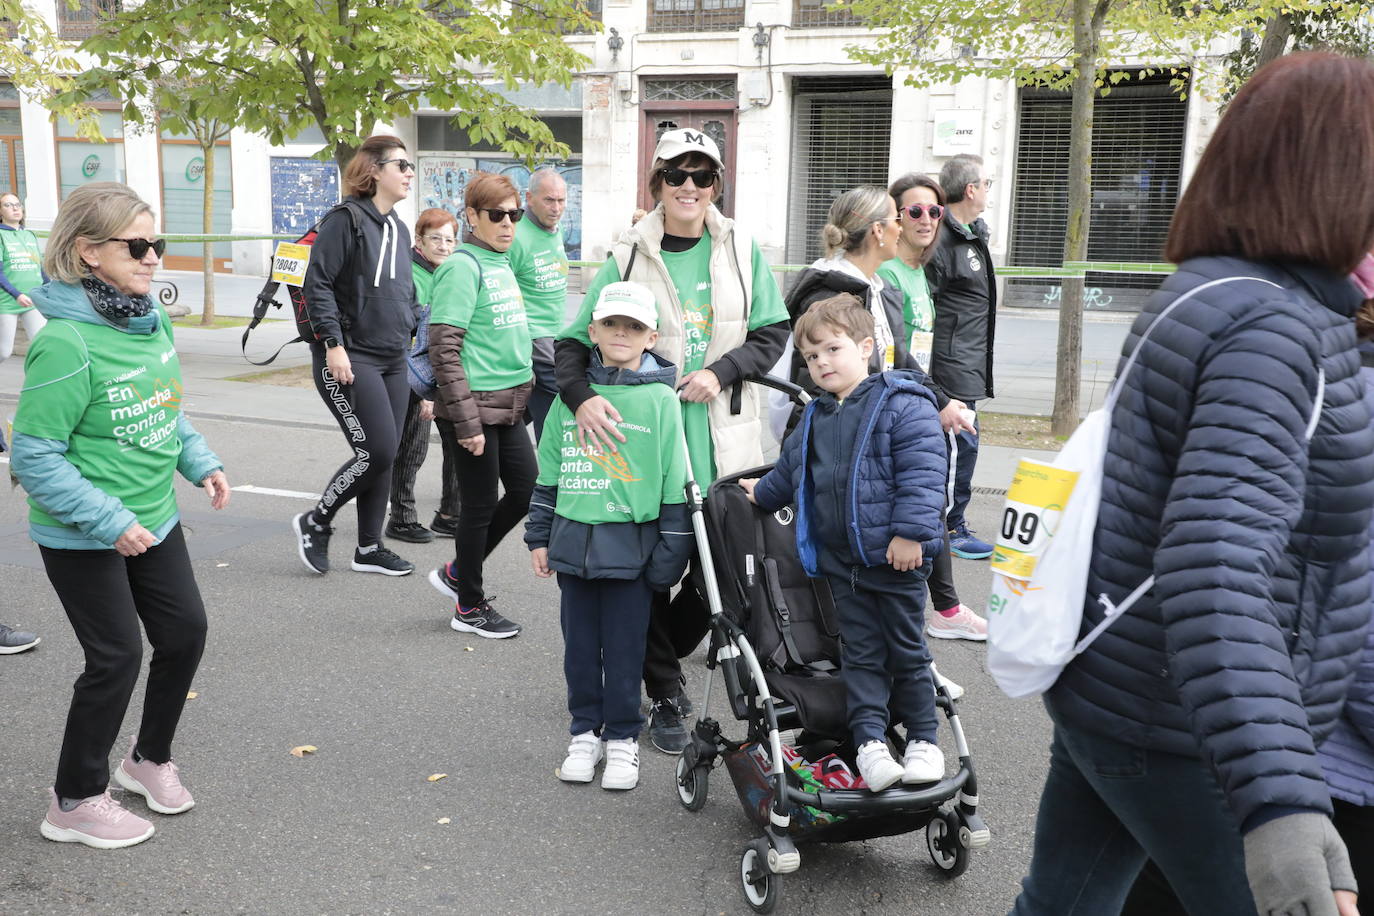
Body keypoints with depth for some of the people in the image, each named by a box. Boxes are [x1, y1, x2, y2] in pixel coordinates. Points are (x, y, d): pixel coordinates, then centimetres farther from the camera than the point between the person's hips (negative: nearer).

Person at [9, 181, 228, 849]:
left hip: (152, 519, 8)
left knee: (186, 630, 13)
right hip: (81, 540, -8)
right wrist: (109, 520, -26)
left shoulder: (152, 320, 0)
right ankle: (75, 803, 21)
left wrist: (200, 461, 3)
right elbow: (34, 457, -23)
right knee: (117, 655, 0)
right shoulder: (66, 343, -25)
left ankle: (150, 757, 38)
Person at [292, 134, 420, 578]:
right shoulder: (345, 219, -10)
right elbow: (317, 284, -14)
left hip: (392, 360, 8)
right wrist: (333, 344, -20)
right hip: (349, 359, -8)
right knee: (377, 451, -12)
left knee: (384, 455, 9)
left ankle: (369, 547, 20)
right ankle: (314, 523, 9)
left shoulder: (398, 229, 15)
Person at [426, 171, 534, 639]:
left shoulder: (502, 263, 12)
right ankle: (470, 607, 20)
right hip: (476, 408, -9)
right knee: (481, 505, 2)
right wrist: (466, 422, -21)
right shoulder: (463, 267, -14)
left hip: (508, 406, 9)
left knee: (525, 491, 12)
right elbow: (444, 350, -19)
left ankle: (457, 573, 30)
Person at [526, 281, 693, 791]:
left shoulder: (660, 399, -3)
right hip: (574, 541, 3)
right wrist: (539, 537, 11)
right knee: (580, 644, 11)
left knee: (624, 648, 4)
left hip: (631, 547, -3)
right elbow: (548, 473, 13)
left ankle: (622, 739, 20)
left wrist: (670, 555, -5)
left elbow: (674, 484, -3)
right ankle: (586, 731, 26)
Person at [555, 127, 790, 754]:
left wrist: (721, 370, -11)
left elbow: (773, 332, 7)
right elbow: (573, 342, -2)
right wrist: (581, 396, -22)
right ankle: (665, 695, 20)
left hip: (723, 444, 2)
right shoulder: (628, 259, 0)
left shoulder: (741, 252, 6)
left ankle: (658, 657, 36)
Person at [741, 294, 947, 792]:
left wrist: (910, 532, -23)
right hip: (840, 561, 6)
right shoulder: (814, 418, 11)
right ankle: (870, 741, 9)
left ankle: (923, 740, 20)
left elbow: (922, 473, -18)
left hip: (896, 557, -6)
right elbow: (791, 467, 30)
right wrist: (763, 494, 42)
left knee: (905, 649, 7)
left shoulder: (903, 405, -12)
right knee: (860, 652, 7)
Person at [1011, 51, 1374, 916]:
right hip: (1181, 738, -9)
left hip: (1109, 696, 9)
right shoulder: (1273, 328, -22)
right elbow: (1213, 567, -35)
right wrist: (1278, 802, -44)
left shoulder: (1206, 294, 8)